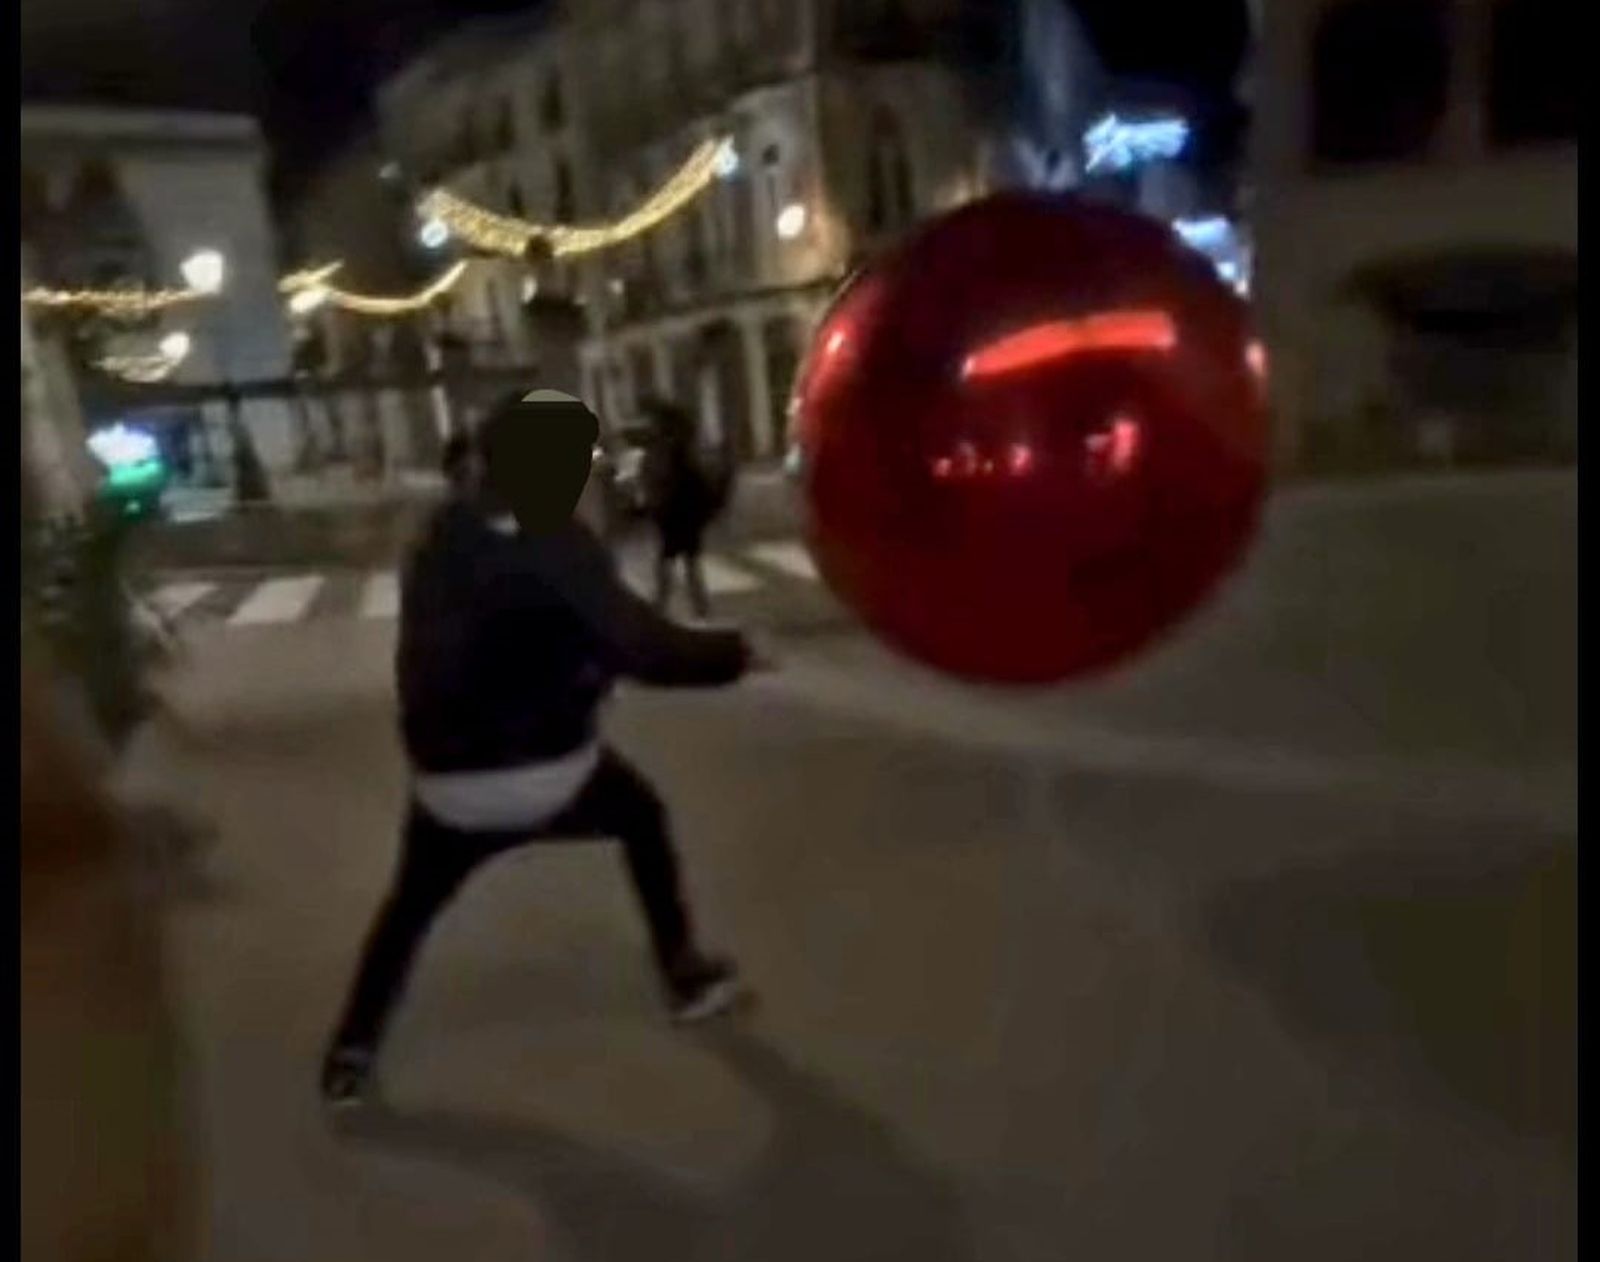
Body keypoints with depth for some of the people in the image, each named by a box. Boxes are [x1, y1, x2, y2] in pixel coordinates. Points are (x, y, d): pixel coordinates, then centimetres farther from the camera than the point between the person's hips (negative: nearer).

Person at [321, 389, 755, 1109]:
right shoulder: (555, 549, -14)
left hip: (450, 783, 4)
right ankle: (689, 977, 30)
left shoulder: (444, 538, 4)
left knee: (410, 907, 26)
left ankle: (350, 1056, 25)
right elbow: (644, 648, -18)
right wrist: (736, 653, -7)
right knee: (641, 816, 25)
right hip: (549, 775, -4)